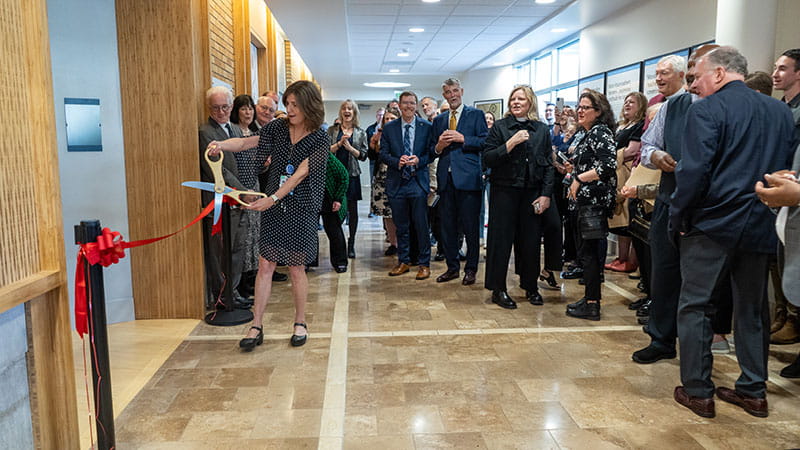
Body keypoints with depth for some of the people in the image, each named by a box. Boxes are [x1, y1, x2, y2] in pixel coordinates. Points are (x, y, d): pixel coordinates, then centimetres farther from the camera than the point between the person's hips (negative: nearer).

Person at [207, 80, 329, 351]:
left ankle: (300, 324, 22)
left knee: (296, 268, 4)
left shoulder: (319, 140, -8)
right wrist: (221, 144, -18)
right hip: (273, 208, 3)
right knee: (265, 265, 1)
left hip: (300, 209, -3)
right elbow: (246, 143, 3)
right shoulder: (278, 128, 4)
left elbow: (300, 174, -16)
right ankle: (256, 327, 9)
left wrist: (272, 199, -23)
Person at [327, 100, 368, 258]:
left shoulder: (360, 133, 8)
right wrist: (339, 143, -14)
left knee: (352, 210, 3)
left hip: (352, 174, 0)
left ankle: (351, 244, 12)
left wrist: (349, 147, -11)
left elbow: (363, 156, 3)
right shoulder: (332, 130, 8)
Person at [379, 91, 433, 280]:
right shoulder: (389, 128, 6)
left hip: (418, 182, -2)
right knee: (401, 226, 11)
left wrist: (418, 161, -17)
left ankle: (424, 263, 11)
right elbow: (383, 153, 3)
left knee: (421, 225, -1)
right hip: (396, 183, 2)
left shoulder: (426, 127, 3)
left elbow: (431, 152, 1)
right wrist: (397, 161, -15)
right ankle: (403, 261, 24)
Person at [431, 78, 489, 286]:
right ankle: (452, 267, 19)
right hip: (445, 178, 5)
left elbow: (485, 142, -5)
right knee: (447, 226, 8)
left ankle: (471, 269, 11)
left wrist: (462, 139, -13)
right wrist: (438, 147, -4)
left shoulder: (476, 114, 5)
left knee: (471, 226, -1)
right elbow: (433, 150, 18)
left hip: (468, 177, -5)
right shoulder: (438, 120, 19)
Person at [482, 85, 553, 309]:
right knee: (501, 239, 0)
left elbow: (548, 165, 8)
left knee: (531, 239, 7)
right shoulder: (500, 127, 3)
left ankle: (530, 286, 23)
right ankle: (498, 289, 10)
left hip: (532, 192, 3)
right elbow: (488, 159, -5)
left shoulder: (542, 129, 10)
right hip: (504, 191, -2)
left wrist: (546, 194, 0)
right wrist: (510, 144, -16)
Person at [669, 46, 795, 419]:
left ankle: (698, 392, 10)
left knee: (695, 306, 5)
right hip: (761, 226, 6)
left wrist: (677, 219, -9)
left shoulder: (706, 110, -10)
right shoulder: (781, 112, 9)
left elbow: (693, 172, -17)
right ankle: (754, 391, 24)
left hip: (712, 224, -6)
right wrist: (767, 202, 18)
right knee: (752, 308, 16)